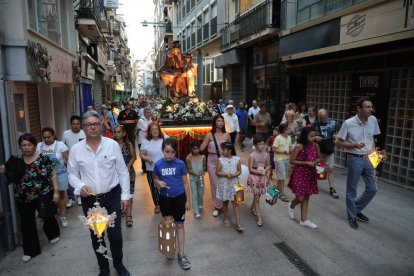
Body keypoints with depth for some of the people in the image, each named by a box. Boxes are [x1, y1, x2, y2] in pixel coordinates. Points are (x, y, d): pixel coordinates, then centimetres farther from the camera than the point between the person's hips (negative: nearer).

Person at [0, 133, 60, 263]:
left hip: (44, 196, -2)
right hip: (24, 199, 3)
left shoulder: (43, 159, -10)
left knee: (48, 217, 16)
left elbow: (53, 174, -6)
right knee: (27, 224, 7)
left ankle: (53, 234, 45)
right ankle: (30, 250, 21)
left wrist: (56, 191, -10)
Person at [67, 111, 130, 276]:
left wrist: (125, 195, -3)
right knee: (96, 236, 15)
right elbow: (72, 174, 5)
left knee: (115, 235, 4)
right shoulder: (76, 149, -4)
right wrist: (80, 186, -16)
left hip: (112, 197, -1)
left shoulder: (112, 145, -7)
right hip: (89, 199, 2)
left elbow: (122, 172, -3)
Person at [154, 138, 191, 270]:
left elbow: (185, 183, -4)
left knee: (180, 225, 4)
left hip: (179, 198, -1)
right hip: (164, 198, 2)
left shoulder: (180, 164, -12)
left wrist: (188, 200, -1)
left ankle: (181, 255, 15)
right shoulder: (158, 164, -9)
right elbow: (155, 179, 7)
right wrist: (159, 183, -18)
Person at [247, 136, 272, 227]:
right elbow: (250, 169, -12)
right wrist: (260, 172, -21)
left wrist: (265, 171, -12)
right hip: (255, 178, -4)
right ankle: (259, 218, 6)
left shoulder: (266, 154, -2)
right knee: (257, 197, 0)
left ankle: (252, 208, 46)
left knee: (257, 195, 18)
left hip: (263, 177, 4)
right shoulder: (252, 155, -14)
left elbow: (268, 165, 8)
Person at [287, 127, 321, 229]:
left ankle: (304, 220, 22)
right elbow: (292, 161, -13)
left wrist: (315, 162, -8)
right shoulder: (299, 146, -15)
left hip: (310, 174, 5)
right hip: (300, 174, -5)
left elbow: (319, 158, 15)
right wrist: (306, 163, -19)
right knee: (300, 198, -3)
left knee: (306, 197, 11)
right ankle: (291, 206, 32)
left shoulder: (316, 145, 1)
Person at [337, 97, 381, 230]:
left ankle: (357, 209, 33)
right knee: (352, 190, 7)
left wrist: (373, 151, 4)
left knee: (372, 189, 11)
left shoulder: (373, 120, -1)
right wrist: (354, 145, -23)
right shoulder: (348, 123, -16)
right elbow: (338, 142, -9)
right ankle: (352, 216, 24)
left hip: (369, 159, 5)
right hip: (355, 159, -5)